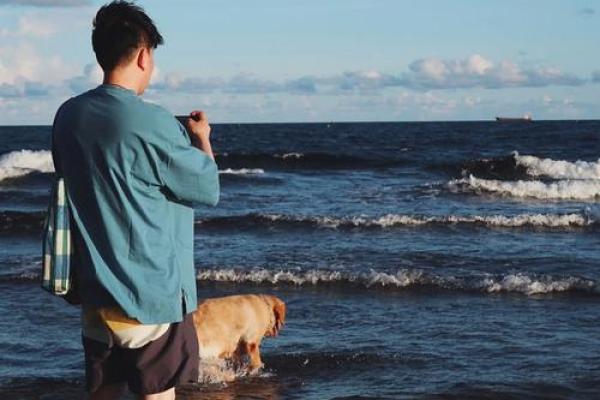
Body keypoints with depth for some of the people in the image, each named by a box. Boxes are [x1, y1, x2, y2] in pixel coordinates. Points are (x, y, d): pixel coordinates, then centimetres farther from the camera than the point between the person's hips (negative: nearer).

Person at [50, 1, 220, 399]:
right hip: (152, 293, -6)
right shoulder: (151, 123, -19)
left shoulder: (68, 115, 1)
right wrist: (202, 138, 9)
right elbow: (208, 190, -10)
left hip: (95, 291, 6)